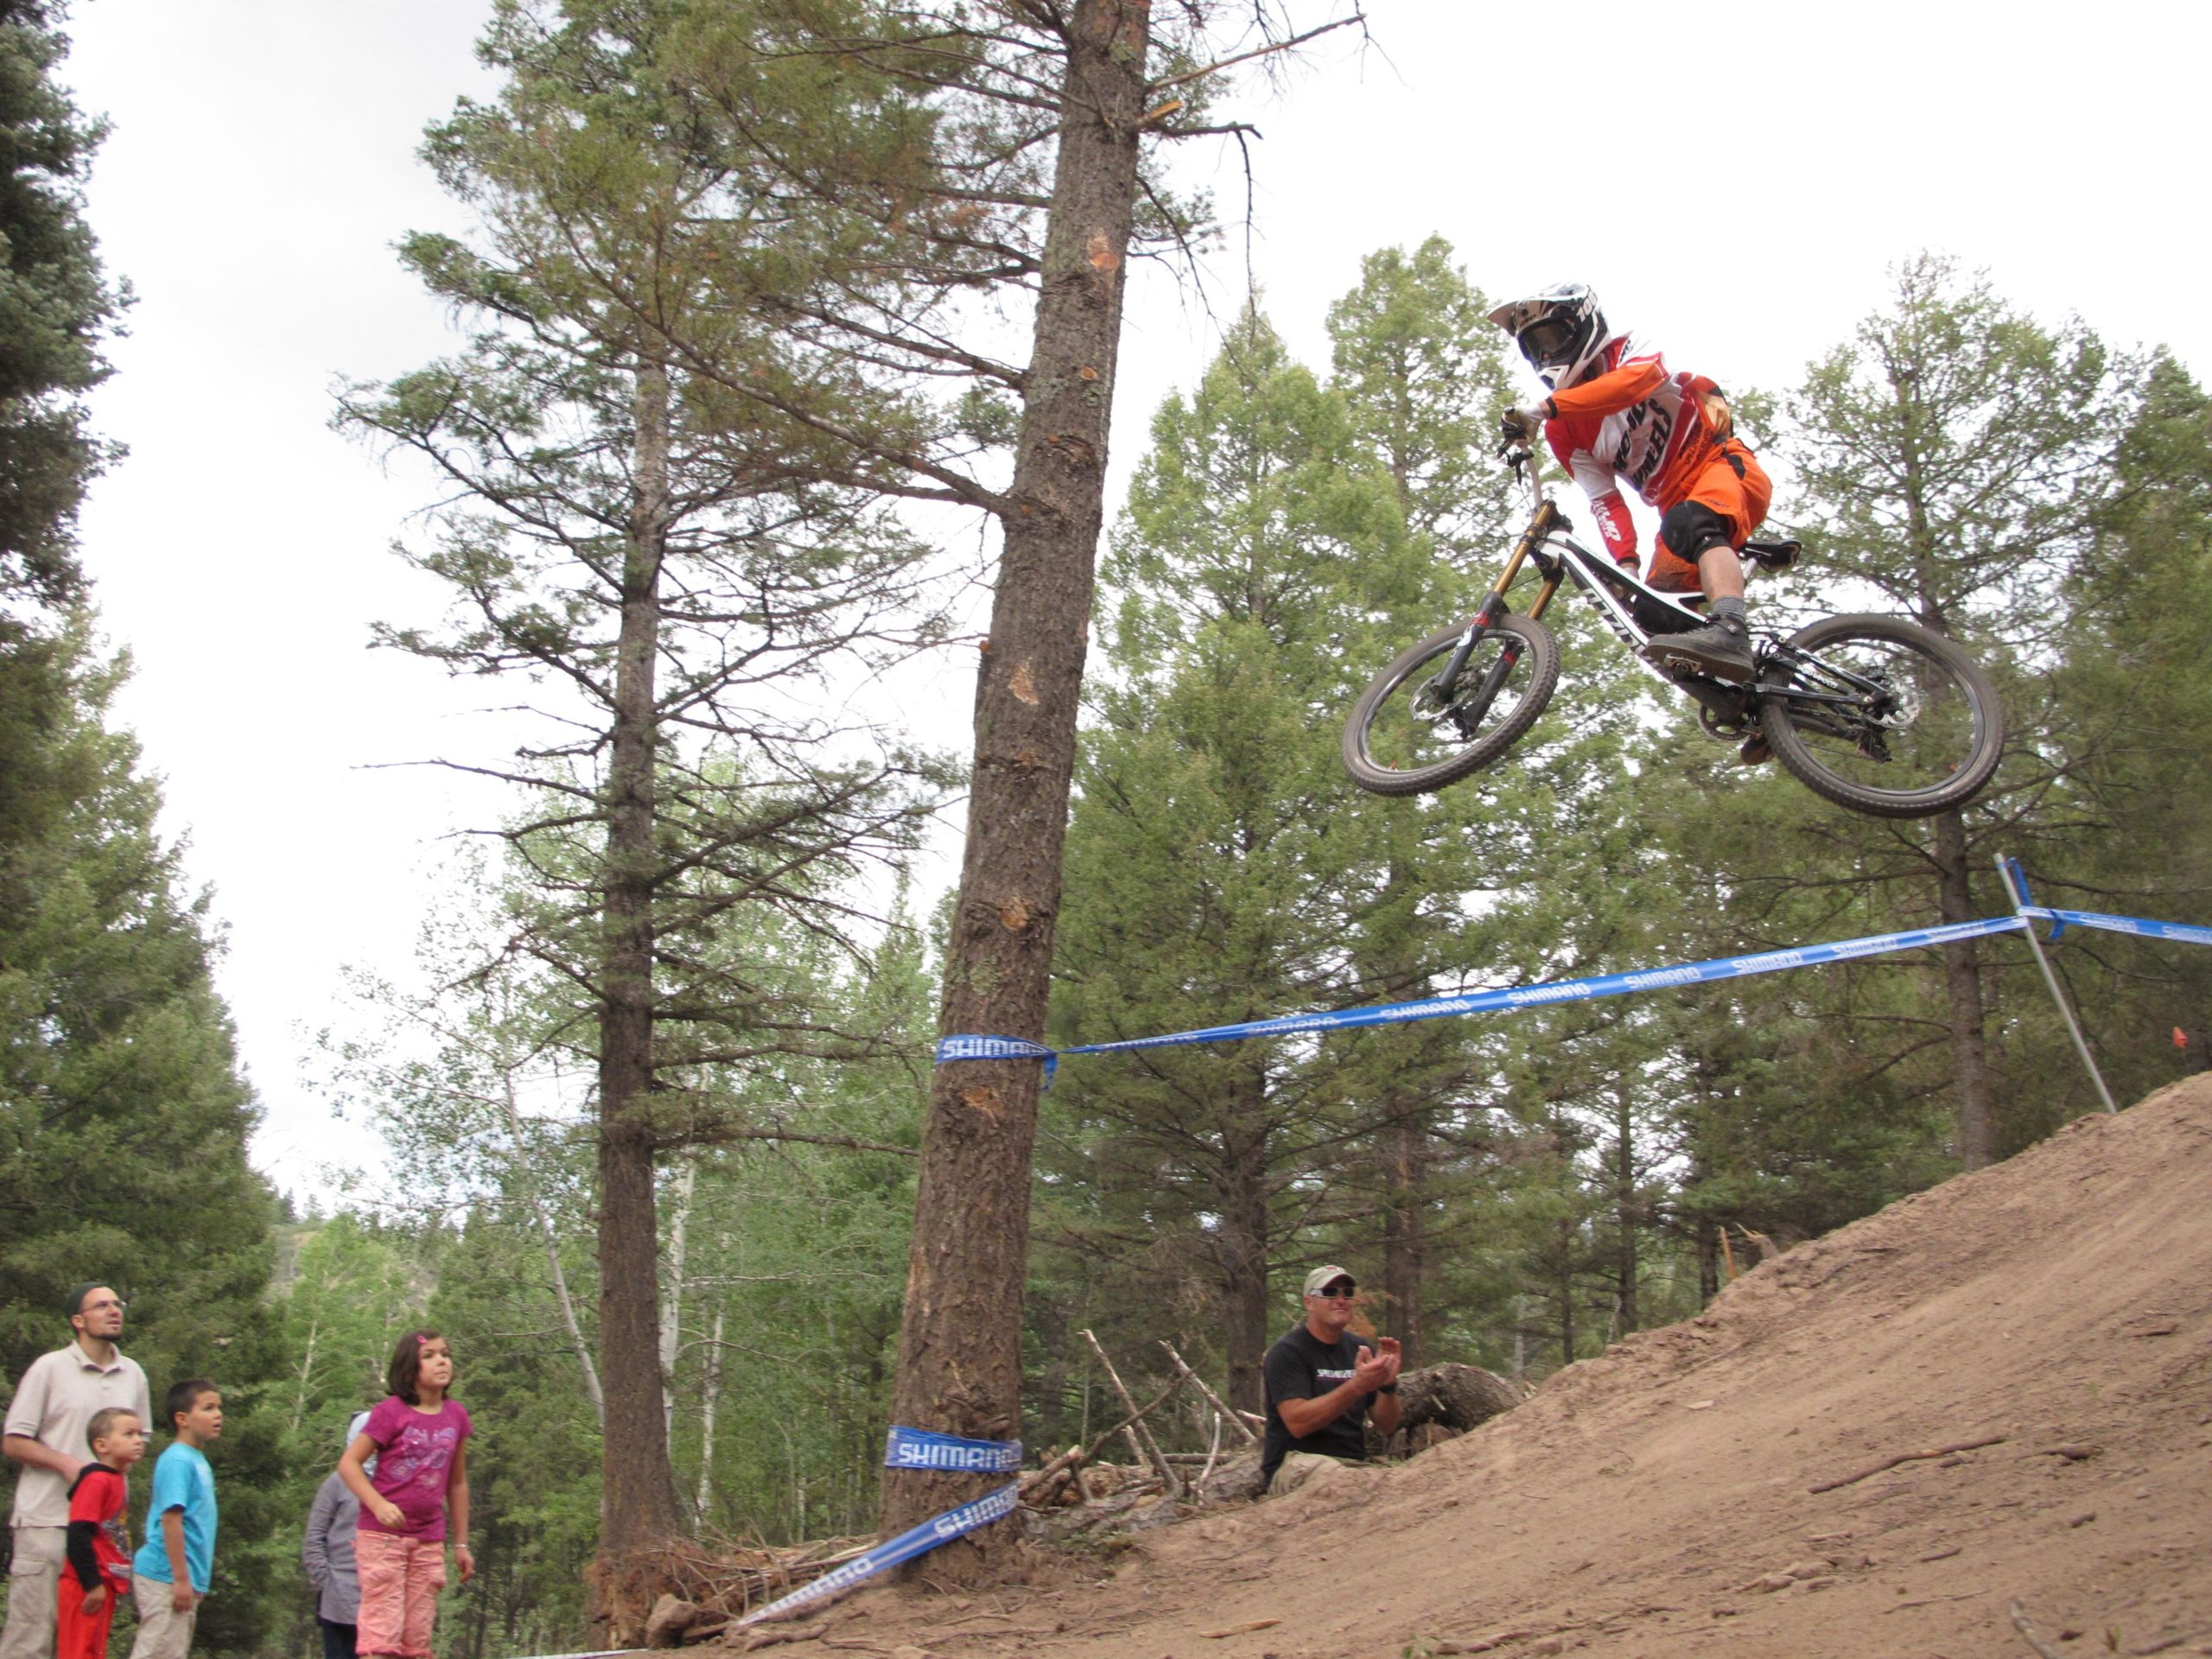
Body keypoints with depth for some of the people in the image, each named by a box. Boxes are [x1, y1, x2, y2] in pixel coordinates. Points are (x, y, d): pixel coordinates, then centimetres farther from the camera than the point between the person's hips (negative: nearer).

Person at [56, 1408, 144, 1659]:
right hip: (88, 1588, -9)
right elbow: (78, 1537, -22)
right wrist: (92, 1584, -21)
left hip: (105, 1584, 9)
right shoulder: (96, 1480, -17)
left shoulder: (119, 1479, 12)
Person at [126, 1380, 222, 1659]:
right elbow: (170, 1519, -21)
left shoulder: (199, 1460, 12)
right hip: (167, 1578, -9)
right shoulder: (178, 1461, -16)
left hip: (186, 1579, 9)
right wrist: (181, 1579, -22)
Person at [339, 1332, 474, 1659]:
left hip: (429, 1542, 5)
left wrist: (461, 1545, 16)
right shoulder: (392, 1412, -8)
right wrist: (379, 1504, -24)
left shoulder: (456, 1415, 6)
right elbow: (349, 1463, -8)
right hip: (382, 1536, -4)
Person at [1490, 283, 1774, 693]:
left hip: (1725, 465, -8)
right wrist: (1626, 562, -21)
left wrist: (1547, 405, -43)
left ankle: (1731, 633, -60)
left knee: (1695, 523, -38)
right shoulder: (1562, 430, 7)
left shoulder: (1631, 352, -5)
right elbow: (1605, 501, -2)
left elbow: (1637, 379, -32)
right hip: (1678, 504, 8)